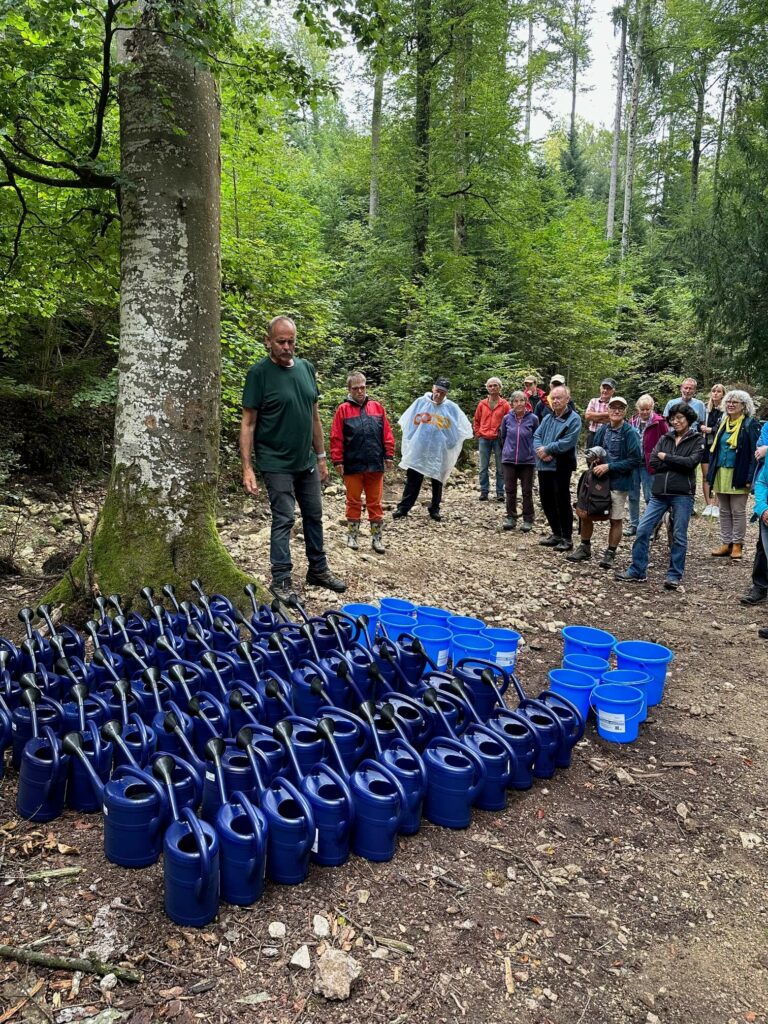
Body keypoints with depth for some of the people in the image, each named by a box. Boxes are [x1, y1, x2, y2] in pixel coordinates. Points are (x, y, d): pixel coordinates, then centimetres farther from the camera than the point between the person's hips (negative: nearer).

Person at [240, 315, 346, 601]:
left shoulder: (306, 368, 7)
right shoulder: (259, 372, -10)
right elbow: (248, 423, -11)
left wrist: (321, 456, 12)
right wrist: (247, 468, -16)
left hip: (307, 461, 6)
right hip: (277, 464, -6)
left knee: (314, 515, 13)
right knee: (283, 520, -2)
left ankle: (318, 570, 28)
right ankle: (281, 580, 9)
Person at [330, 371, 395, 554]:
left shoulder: (377, 407, 6)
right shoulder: (343, 409, -1)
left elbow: (387, 433, 7)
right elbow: (336, 438, -3)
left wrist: (389, 456, 3)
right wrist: (337, 461, -6)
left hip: (375, 465, 2)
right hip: (352, 466, -2)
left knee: (375, 503, 8)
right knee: (353, 502, 9)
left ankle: (377, 538, 16)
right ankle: (352, 535, 21)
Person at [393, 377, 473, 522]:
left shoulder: (452, 408, -2)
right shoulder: (420, 402, 0)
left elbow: (464, 428, 2)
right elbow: (406, 422, 8)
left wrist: (450, 442, -1)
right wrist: (410, 439, 7)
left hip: (438, 453, 0)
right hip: (417, 450, 0)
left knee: (437, 482, 11)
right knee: (412, 480, 3)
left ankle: (435, 509, 23)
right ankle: (403, 508, 5)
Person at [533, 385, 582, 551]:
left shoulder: (574, 419, -8)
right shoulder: (547, 418, 14)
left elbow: (567, 442, -18)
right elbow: (536, 435, 7)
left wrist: (547, 449, -12)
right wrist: (541, 452, -12)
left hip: (561, 467, -7)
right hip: (544, 466, 7)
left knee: (562, 502, -3)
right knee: (546, 500, 13)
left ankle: (567, 538, 8)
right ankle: (556, 534, 27)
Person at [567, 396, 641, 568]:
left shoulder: (630, 433, -12)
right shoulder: (602, 430, 4)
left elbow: (635, 460, -16)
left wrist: (609, 467, -18)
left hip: (618, 483, -5)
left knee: (616, 520, 6)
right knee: (585, 513, 7)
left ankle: (610, 553, 20)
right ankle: (585, 548, 25)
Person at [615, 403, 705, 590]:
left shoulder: (697, 440, 3)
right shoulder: (664, 438, 12)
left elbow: (691, 463, -13)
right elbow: (654, 464, -1)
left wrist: (666, 457, -6)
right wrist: (679, 463, -8)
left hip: (682, 494, -3)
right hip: (659, 492, 4)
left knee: (679, 536, 2)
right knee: (642, 530, -1)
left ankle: (674, 576, 12)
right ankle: (637, 572, 8)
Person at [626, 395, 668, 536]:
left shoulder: (659, 422, -8)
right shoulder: (633, 421, 6)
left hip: (648, 465, -5)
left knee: (649, 497, -1)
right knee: (633, 496, 11)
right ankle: (634, 524, 22)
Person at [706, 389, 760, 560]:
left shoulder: (750, 424, -7)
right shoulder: (723, 423, 11)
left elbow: (755, 452, -11)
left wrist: (750, 477, -18)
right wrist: (711, 473, 9)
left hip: (738, 475, -6)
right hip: (721, 475, 6)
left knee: (738, 511, 3)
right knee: (724, 511, 11)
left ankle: (737, 545, 12)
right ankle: (726, 543, 19)